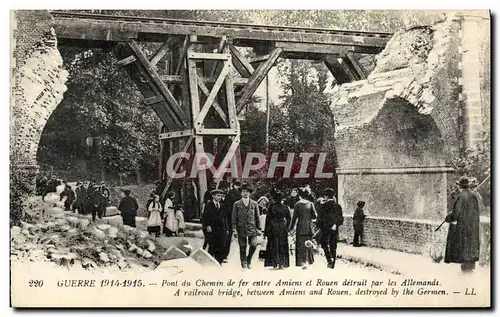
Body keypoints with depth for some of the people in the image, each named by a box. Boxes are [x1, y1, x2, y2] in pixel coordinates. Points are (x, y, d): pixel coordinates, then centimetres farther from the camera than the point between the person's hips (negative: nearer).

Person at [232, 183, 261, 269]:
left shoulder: (254, 204, 9)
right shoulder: (237, 204, 5)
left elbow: (257, 217, 11)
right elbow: (234, 218, 5)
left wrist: (258, 228, 5)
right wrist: (234, 229, -3)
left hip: (252, 228, 1)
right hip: (241, 229, 0)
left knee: (254, 244, -14)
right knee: (242, 248, 1)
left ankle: (249, 259, 10)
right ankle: (244, 265, 11)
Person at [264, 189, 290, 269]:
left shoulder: (271, 207, -8)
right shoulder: (285, 207, 1)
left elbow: (268, 219, -6)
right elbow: (289, 218, 5)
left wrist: (266, 231, -1)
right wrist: (286, 227, 15)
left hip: (273, 228, -3)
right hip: (283, 228, 3)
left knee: (274, 245, 5)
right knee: (282, 245, 9)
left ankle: (275, 263, 1)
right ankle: (282, 263, 7)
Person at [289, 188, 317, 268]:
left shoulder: (297, 205, -5)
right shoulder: (310, 204, 1)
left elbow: (295, 217, -5)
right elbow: (314, 216, 0)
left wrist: (291, 227, 3)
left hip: (301, 227, -3)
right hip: (309, 227, 3)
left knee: (301, 245, 1)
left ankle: (302, 262, -6)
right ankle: (309, 261, 15)